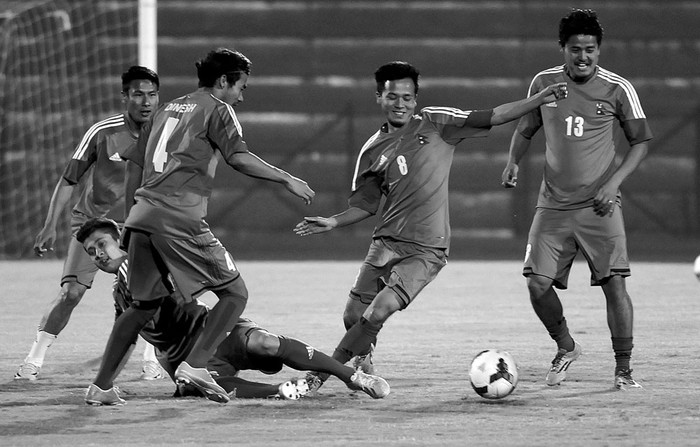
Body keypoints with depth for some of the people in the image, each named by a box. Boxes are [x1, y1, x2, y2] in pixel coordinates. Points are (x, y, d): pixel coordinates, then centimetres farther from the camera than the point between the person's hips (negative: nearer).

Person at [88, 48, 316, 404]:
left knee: (145, 305, 19)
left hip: (142, 215, 8)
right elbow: (238, 158, -11)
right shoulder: (216, 109, 4)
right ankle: (195, 366, -14)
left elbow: (134, 164, 25)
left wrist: (131, 218, 29)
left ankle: (101, 384, 16)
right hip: (180, 220, -8)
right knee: (234, 293, -1)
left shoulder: (167, 109, 26)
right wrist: (287, 180, -5)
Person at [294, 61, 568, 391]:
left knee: (380, 310, -20)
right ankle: (363, 354, 36)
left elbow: (492, 117, -1)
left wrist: (540, 100, -7)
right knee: (353, 316, 1)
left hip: (426, 249, -4)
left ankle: (323, 373, -8)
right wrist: (333, 222, 1)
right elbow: (365, 205, 17)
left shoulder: (434, 124, 3)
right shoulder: (373, 151, 10)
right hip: (386, 241, 4)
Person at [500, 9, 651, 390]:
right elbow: (525, 129, 17)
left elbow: (640, 141, 3)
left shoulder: (617, 89, -4)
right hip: (553, 204, 2)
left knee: (614, 283, -11)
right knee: (537, 283, -6)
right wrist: (513, 160, -2)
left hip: (600, 205, -2)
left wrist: (614, 182, -10)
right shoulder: (544, 82, 3)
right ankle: (565, 348, 21)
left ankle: (623, 369, 0)